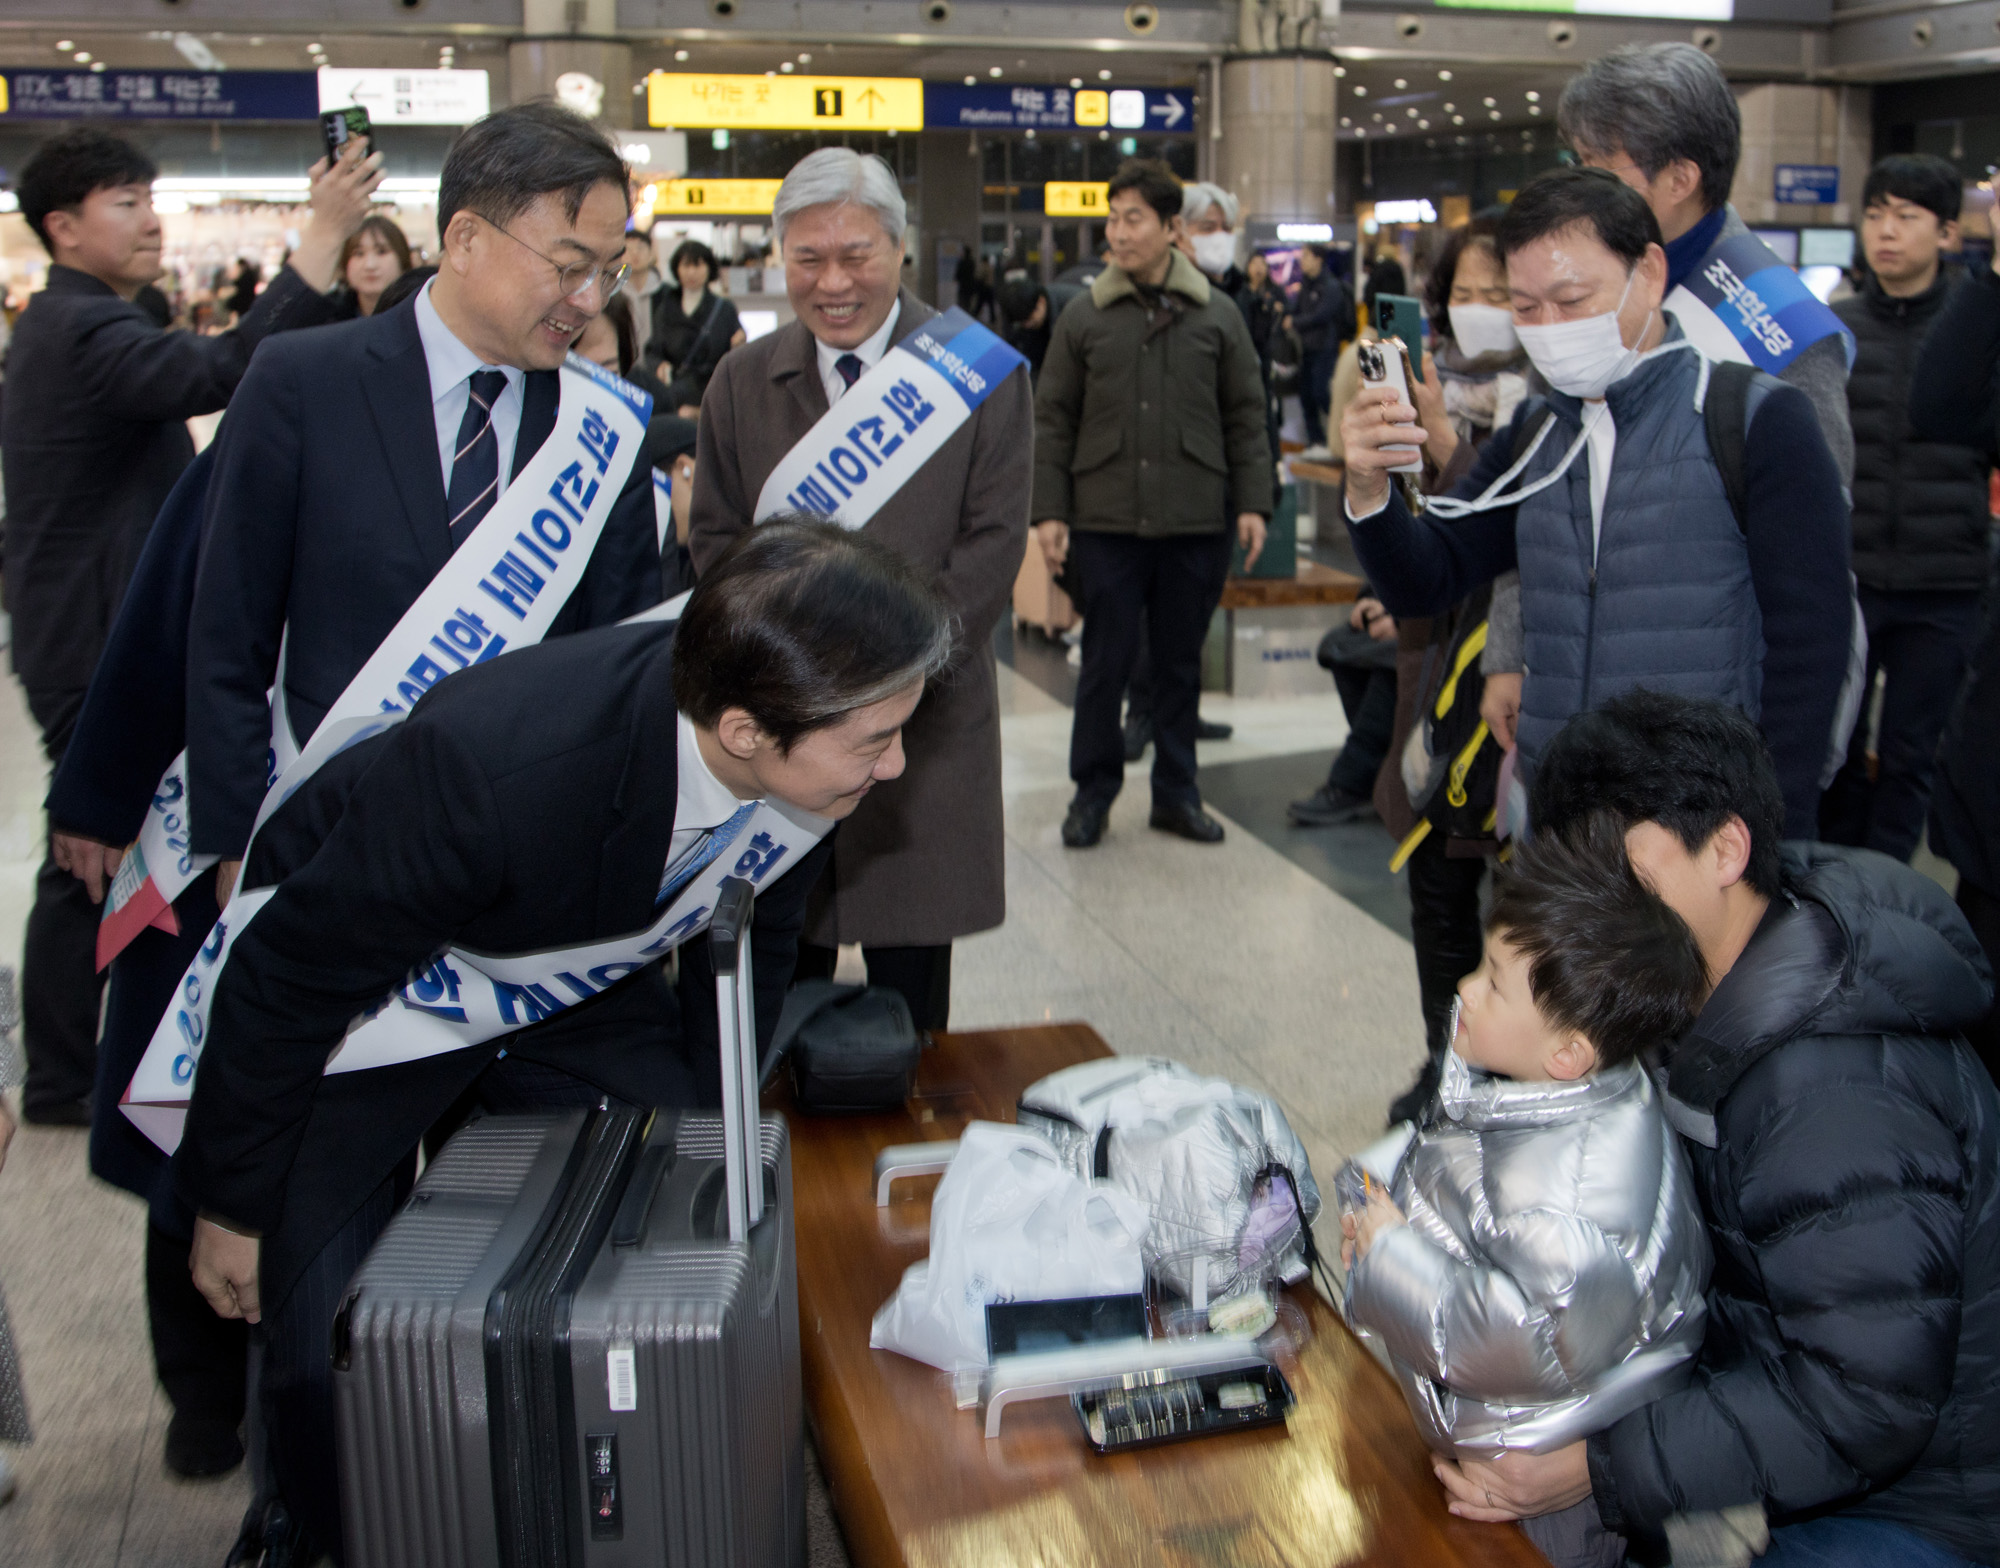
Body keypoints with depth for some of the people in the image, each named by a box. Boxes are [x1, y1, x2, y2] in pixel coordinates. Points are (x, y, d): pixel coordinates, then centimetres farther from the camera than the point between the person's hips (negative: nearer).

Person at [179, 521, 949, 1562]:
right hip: (365, 995, -4)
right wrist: (233, 1207, -11)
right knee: (328, 1356, -9)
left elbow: (747, 946, 0)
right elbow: (284, 986, -25)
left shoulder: (805, 756, -23)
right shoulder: (491, 767, -42)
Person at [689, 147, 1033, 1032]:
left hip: (927, 718, -2)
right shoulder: (743, 380, 8)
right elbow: (714, 538, 8)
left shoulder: (981, 370, -1)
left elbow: (994, 543, -5)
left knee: (909, 995, 6)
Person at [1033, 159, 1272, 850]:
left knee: (1180, 663, 10)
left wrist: (1252, 503, 1)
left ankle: (1175, 792, 22)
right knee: (1105, 662, 4)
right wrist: (1049, 510, -1)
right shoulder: (1084, 317, 3)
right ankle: (1093, 790, 19)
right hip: (1106, 522, -1)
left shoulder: (1218, 315, 5)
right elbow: (1053, 421, 5)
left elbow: (1245, 417, 7)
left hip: (1196, 523, 1)